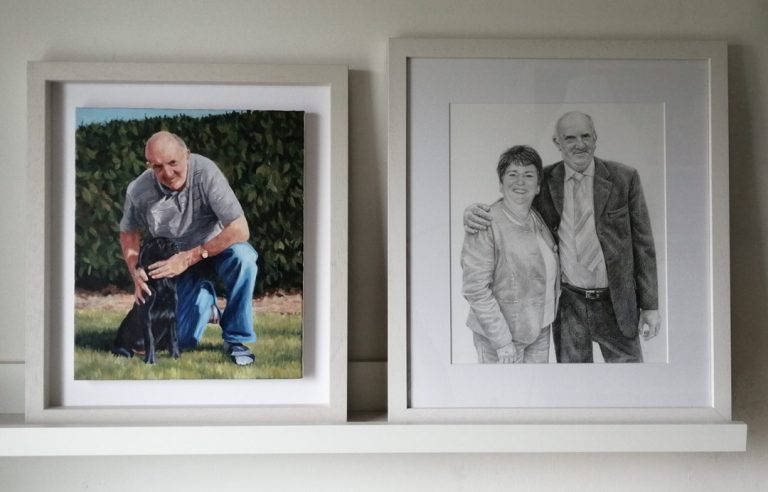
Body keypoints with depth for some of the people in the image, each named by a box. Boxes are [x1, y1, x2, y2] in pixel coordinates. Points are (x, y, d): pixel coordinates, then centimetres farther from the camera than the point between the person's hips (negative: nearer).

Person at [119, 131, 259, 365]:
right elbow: (128, 233, 3)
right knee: (184, 339, -8)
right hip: (178, 264, 2)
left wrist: (189, 257, -30)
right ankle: (205, 299, 27)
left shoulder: (205, 172, -29)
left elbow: (240, 230, -31)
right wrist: (136, 273, -15)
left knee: (242, 257, -37)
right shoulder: (138, 191, -19)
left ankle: (235, 339, -16)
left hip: (216, 247, -2)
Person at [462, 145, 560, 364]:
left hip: (539, 329, 7)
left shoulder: (538, 219, 6)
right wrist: (503, 342, -21)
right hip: (500, 332, -7)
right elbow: (475, 290, -20)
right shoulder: (486, 226, -17)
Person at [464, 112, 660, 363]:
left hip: (615, 303, -1)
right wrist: (475, 212, -16)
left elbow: (642, 243, -2)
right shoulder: (545, 181, 0)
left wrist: (650, 306, -3)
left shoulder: (624, 178, -5)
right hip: (568, 303, 1)